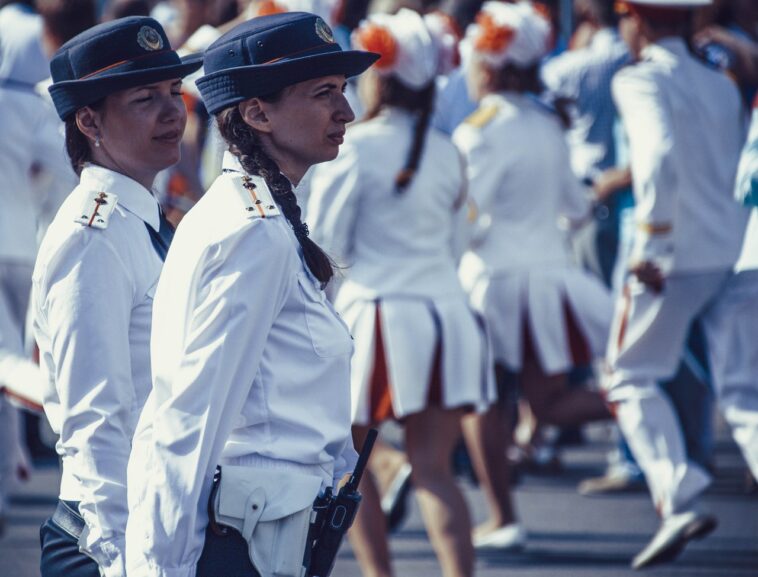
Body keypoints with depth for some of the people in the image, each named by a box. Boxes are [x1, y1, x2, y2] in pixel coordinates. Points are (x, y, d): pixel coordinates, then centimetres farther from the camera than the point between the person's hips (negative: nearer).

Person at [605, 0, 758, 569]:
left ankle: (680, 498, -6)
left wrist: (651, 243, -22)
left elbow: (660, 155, -24)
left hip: (678, 252, -6)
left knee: (633, 377, 9)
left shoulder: (641, 82, -7)